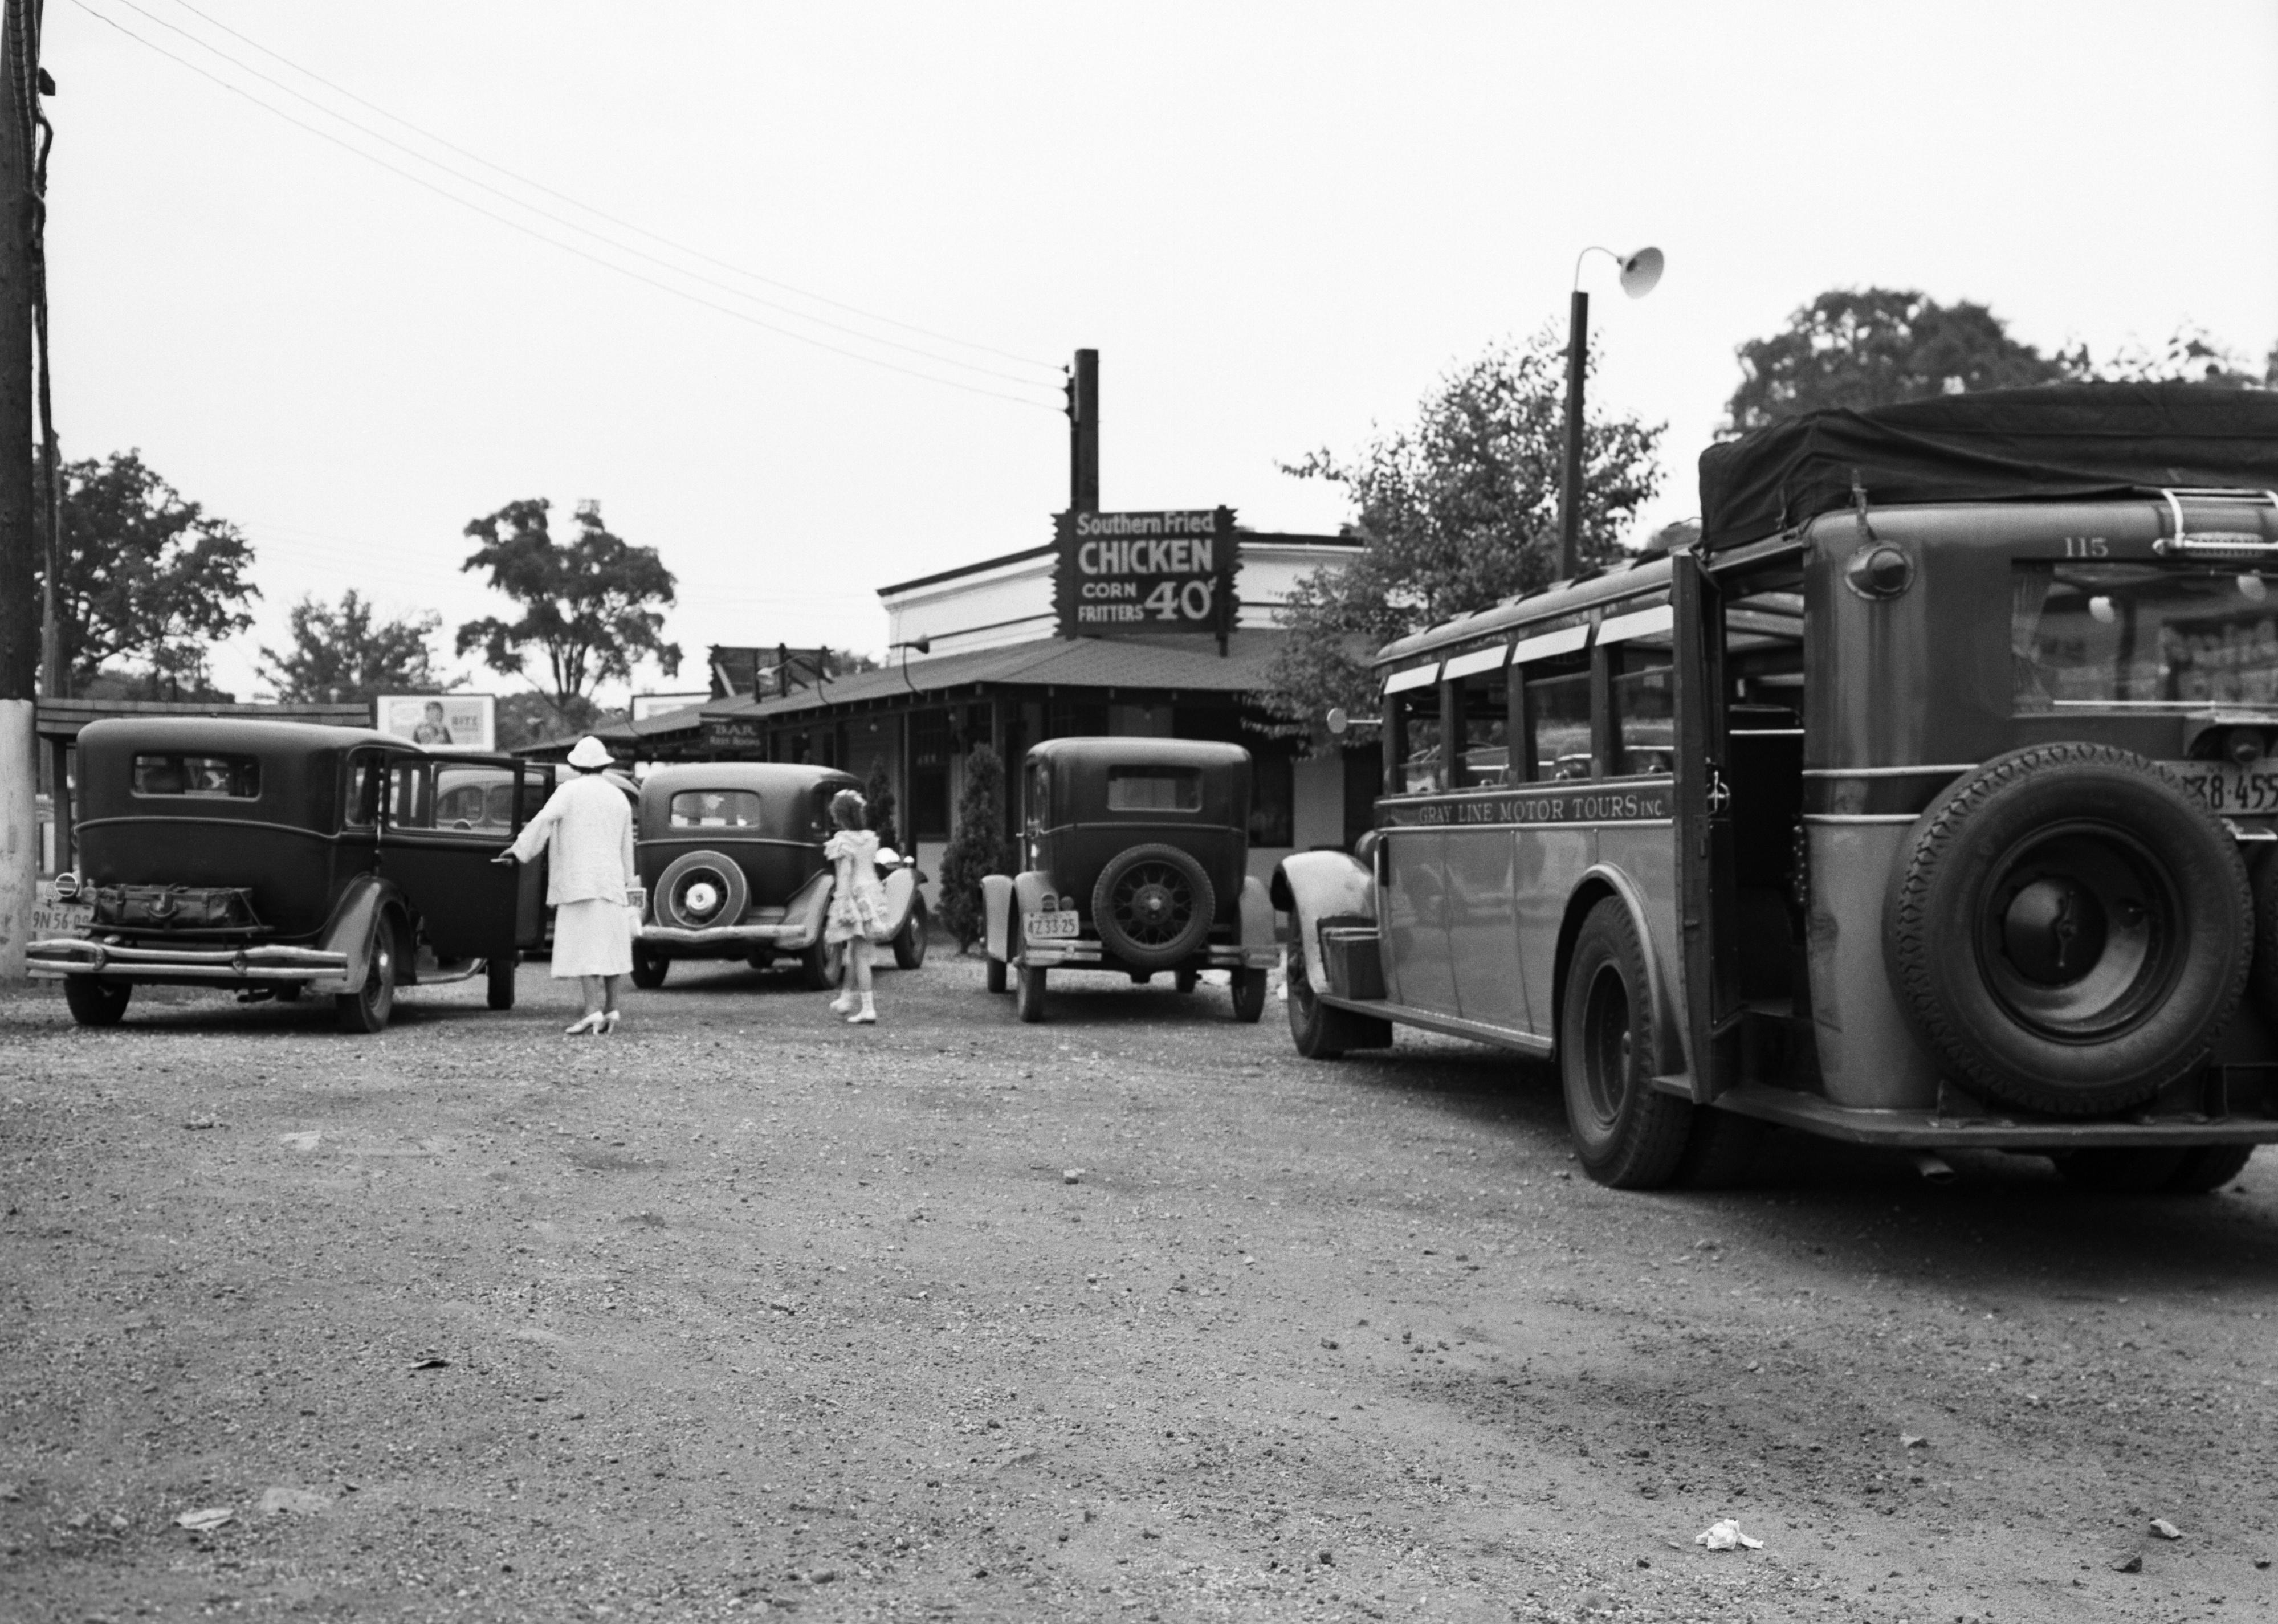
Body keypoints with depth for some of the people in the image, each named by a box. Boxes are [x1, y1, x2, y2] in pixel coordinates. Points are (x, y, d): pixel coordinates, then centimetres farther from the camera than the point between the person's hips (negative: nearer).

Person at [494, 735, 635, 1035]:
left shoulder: (571, 791, -3)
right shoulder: (619, 797, 13)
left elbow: (543, 821, -15)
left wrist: (519, 850, -10)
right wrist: (626, 881, 26)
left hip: (578, 881, -5)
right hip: (612, 881, 5)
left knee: (582, 945, -8)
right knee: (610, 943, 12)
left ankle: (593, 1010, -17)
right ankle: (611, 1009, 12)